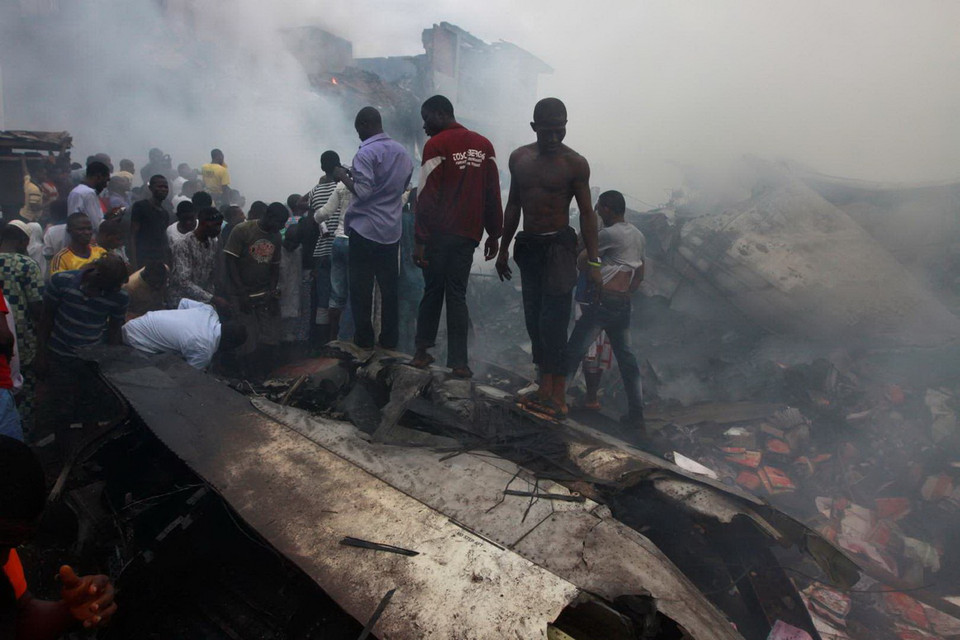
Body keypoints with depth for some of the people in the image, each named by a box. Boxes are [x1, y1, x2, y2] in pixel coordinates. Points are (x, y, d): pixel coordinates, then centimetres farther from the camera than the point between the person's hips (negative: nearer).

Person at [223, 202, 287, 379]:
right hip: (244, 295, -5)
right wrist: (242, 294, -15)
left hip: (266, 296, 5)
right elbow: (230, 261, -12)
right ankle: (251, 379, 12)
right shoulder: (243, 230, -10)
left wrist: (273, 292, -1)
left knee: (270, 339, 0)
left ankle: (263, 377, 16)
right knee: (249, 341, -5)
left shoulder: (276, 236, 8)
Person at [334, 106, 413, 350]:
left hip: (365, 230, -6)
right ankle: (389, 340, 13)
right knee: (389, 287, 9)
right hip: (392, 230, 7)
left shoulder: (366, 152, -13)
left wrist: (344, 176, -3)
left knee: (361, 289, 1)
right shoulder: (402, 151, 11)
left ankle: (363, 341, 5)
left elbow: (362, 191, -20)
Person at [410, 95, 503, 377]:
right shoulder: (484, 145, 9)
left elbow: (426, 196, -11)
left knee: (432, 290, 10)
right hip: (469, 234, 4)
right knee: (457, 294, 7)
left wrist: (420, 240, -11)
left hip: (439, 234, -3)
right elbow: (493, 193, 8)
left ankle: (422, 352, 15)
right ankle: (459, 362, 3)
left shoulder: (436, 145, -6)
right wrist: (494, 235, 13)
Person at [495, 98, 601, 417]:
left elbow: (586, 213, -6)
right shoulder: (519, 158, 9)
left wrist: (593, 262, -12)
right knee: (534, 319, 6)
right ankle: (546, 389, 14)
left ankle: (558, 396, -5)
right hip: (528, 246, 6)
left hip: (559, 246, -6)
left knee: (552, 321, -11)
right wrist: (504, 248, 17)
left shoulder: (574, 163, -5)